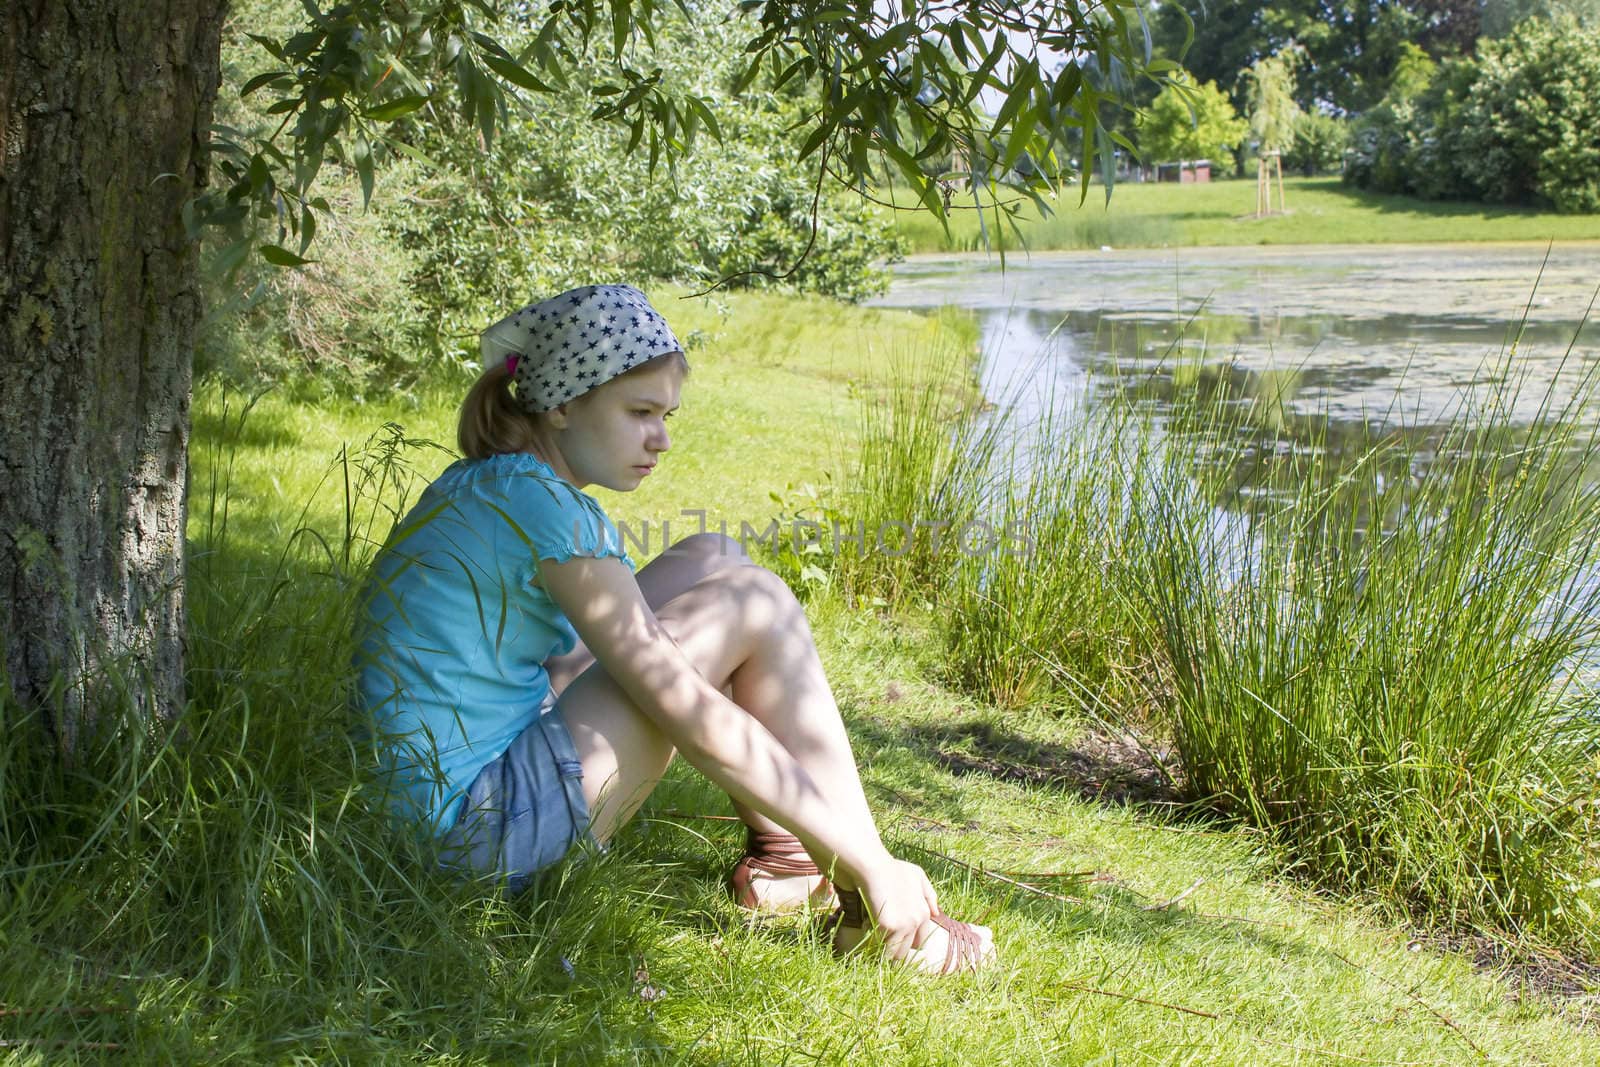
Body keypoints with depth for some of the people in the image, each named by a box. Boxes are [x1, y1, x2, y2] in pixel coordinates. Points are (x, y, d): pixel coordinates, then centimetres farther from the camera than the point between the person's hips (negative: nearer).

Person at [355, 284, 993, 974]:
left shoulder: (483, 486, 10)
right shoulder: (540, 505, -19)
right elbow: (691, 718, -22)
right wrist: (870, 864, -16)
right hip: (490, 825, -10)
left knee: (711, 560, 10)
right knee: (755, 600, -10)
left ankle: (778, 851, 10)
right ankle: (870, 905, -5)